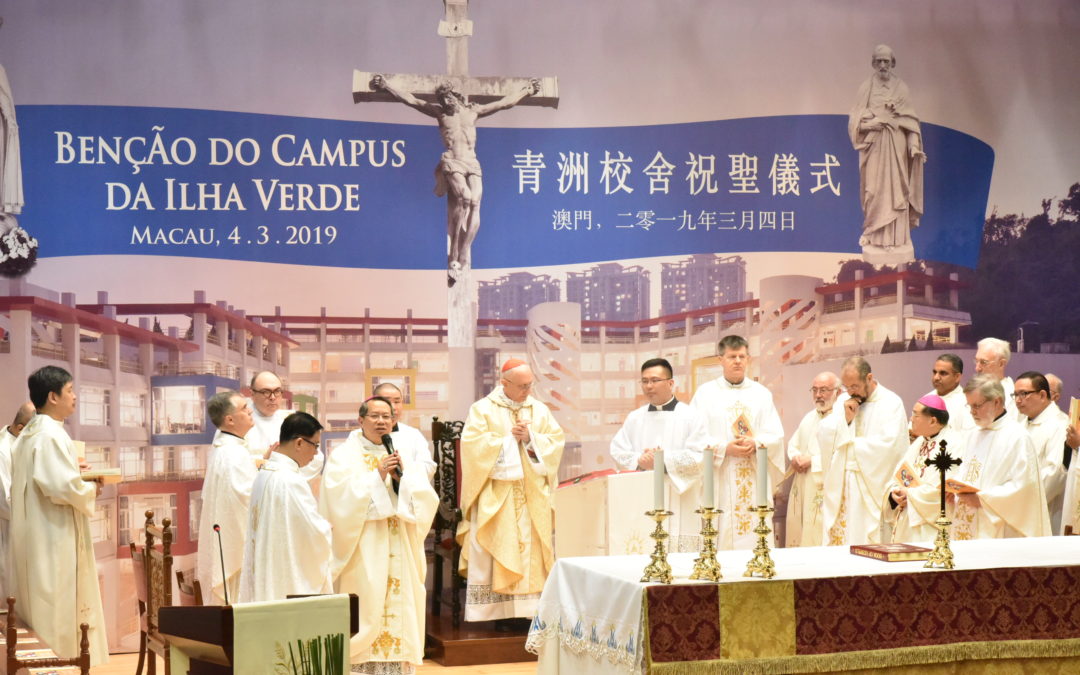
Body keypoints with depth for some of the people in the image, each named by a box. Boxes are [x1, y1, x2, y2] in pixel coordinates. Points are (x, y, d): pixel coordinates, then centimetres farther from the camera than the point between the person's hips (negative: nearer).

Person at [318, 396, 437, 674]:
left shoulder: (405, 458, 15)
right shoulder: (344, 456, 3)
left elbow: (426, 502, 6)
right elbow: (341, 500, -11)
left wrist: (403, 478, -10)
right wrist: (377, 477, -14)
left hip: (399, 551, 4)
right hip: (362, 550, -4)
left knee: (398, 607, -1)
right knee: (366, 608, -11)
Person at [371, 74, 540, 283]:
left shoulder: (473, 112, 20)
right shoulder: (440, 112, 15)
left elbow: (506, 102, 29)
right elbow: (411, 100, 11)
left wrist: (526, 91, 34)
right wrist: (386, 87, 5)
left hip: (472, 164, 3)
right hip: (452, 163, -3)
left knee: (475, 203, -19)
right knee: (463, 198, -27)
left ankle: (461, 257, -19)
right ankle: (454, 257, -25)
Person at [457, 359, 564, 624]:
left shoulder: (540, 410, 12)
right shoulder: (482, 410, 1)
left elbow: (556, 441, 5)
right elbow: (472, 443, -10)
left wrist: (531, 439, -11)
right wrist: (509, 438, -9)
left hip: (532, 495, 3)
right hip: (496, 498, -3)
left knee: (533, 549, -1)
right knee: (501, 550, -7)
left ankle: (534, 609, 0)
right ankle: (504, 614, -6)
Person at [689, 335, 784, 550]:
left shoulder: (761, 393, 14)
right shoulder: (706, 393, 6)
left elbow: (776, 435, 8)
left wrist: (756, 444, -12)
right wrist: (724, 448, -16)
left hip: (754, 482, 2)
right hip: (719, 483, -2)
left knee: (756, 537, -4)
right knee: (721, 535, -8)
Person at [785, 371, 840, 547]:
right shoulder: (809, 418, 19)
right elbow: (793, 443, 28)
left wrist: (812, 461, -15)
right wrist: (795, 457, 5)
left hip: (826, 491, -8)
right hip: (802, 490, 8)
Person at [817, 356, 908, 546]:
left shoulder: (891, 403, -5)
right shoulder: (842, 402, 14)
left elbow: (890, 444, -17)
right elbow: (823, 434, 7)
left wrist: (851, 446, -6)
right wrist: (844, 418, -9)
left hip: (873, 490, -5)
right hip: (841, 489, 5)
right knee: (838, 543, 1)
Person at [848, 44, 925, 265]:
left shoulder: (902, 88, 5)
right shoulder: (866, 88, 3)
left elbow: (911, 120, 4)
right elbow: (855, 119, 0)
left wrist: (914, 145, -7)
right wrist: (875, 120, -15)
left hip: (896, 146, 1)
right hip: (874, 145, -1)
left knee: (896, 189, -2)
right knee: (875, 190, -4)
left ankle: (897, 238, 2)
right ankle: (876, 237, 2)